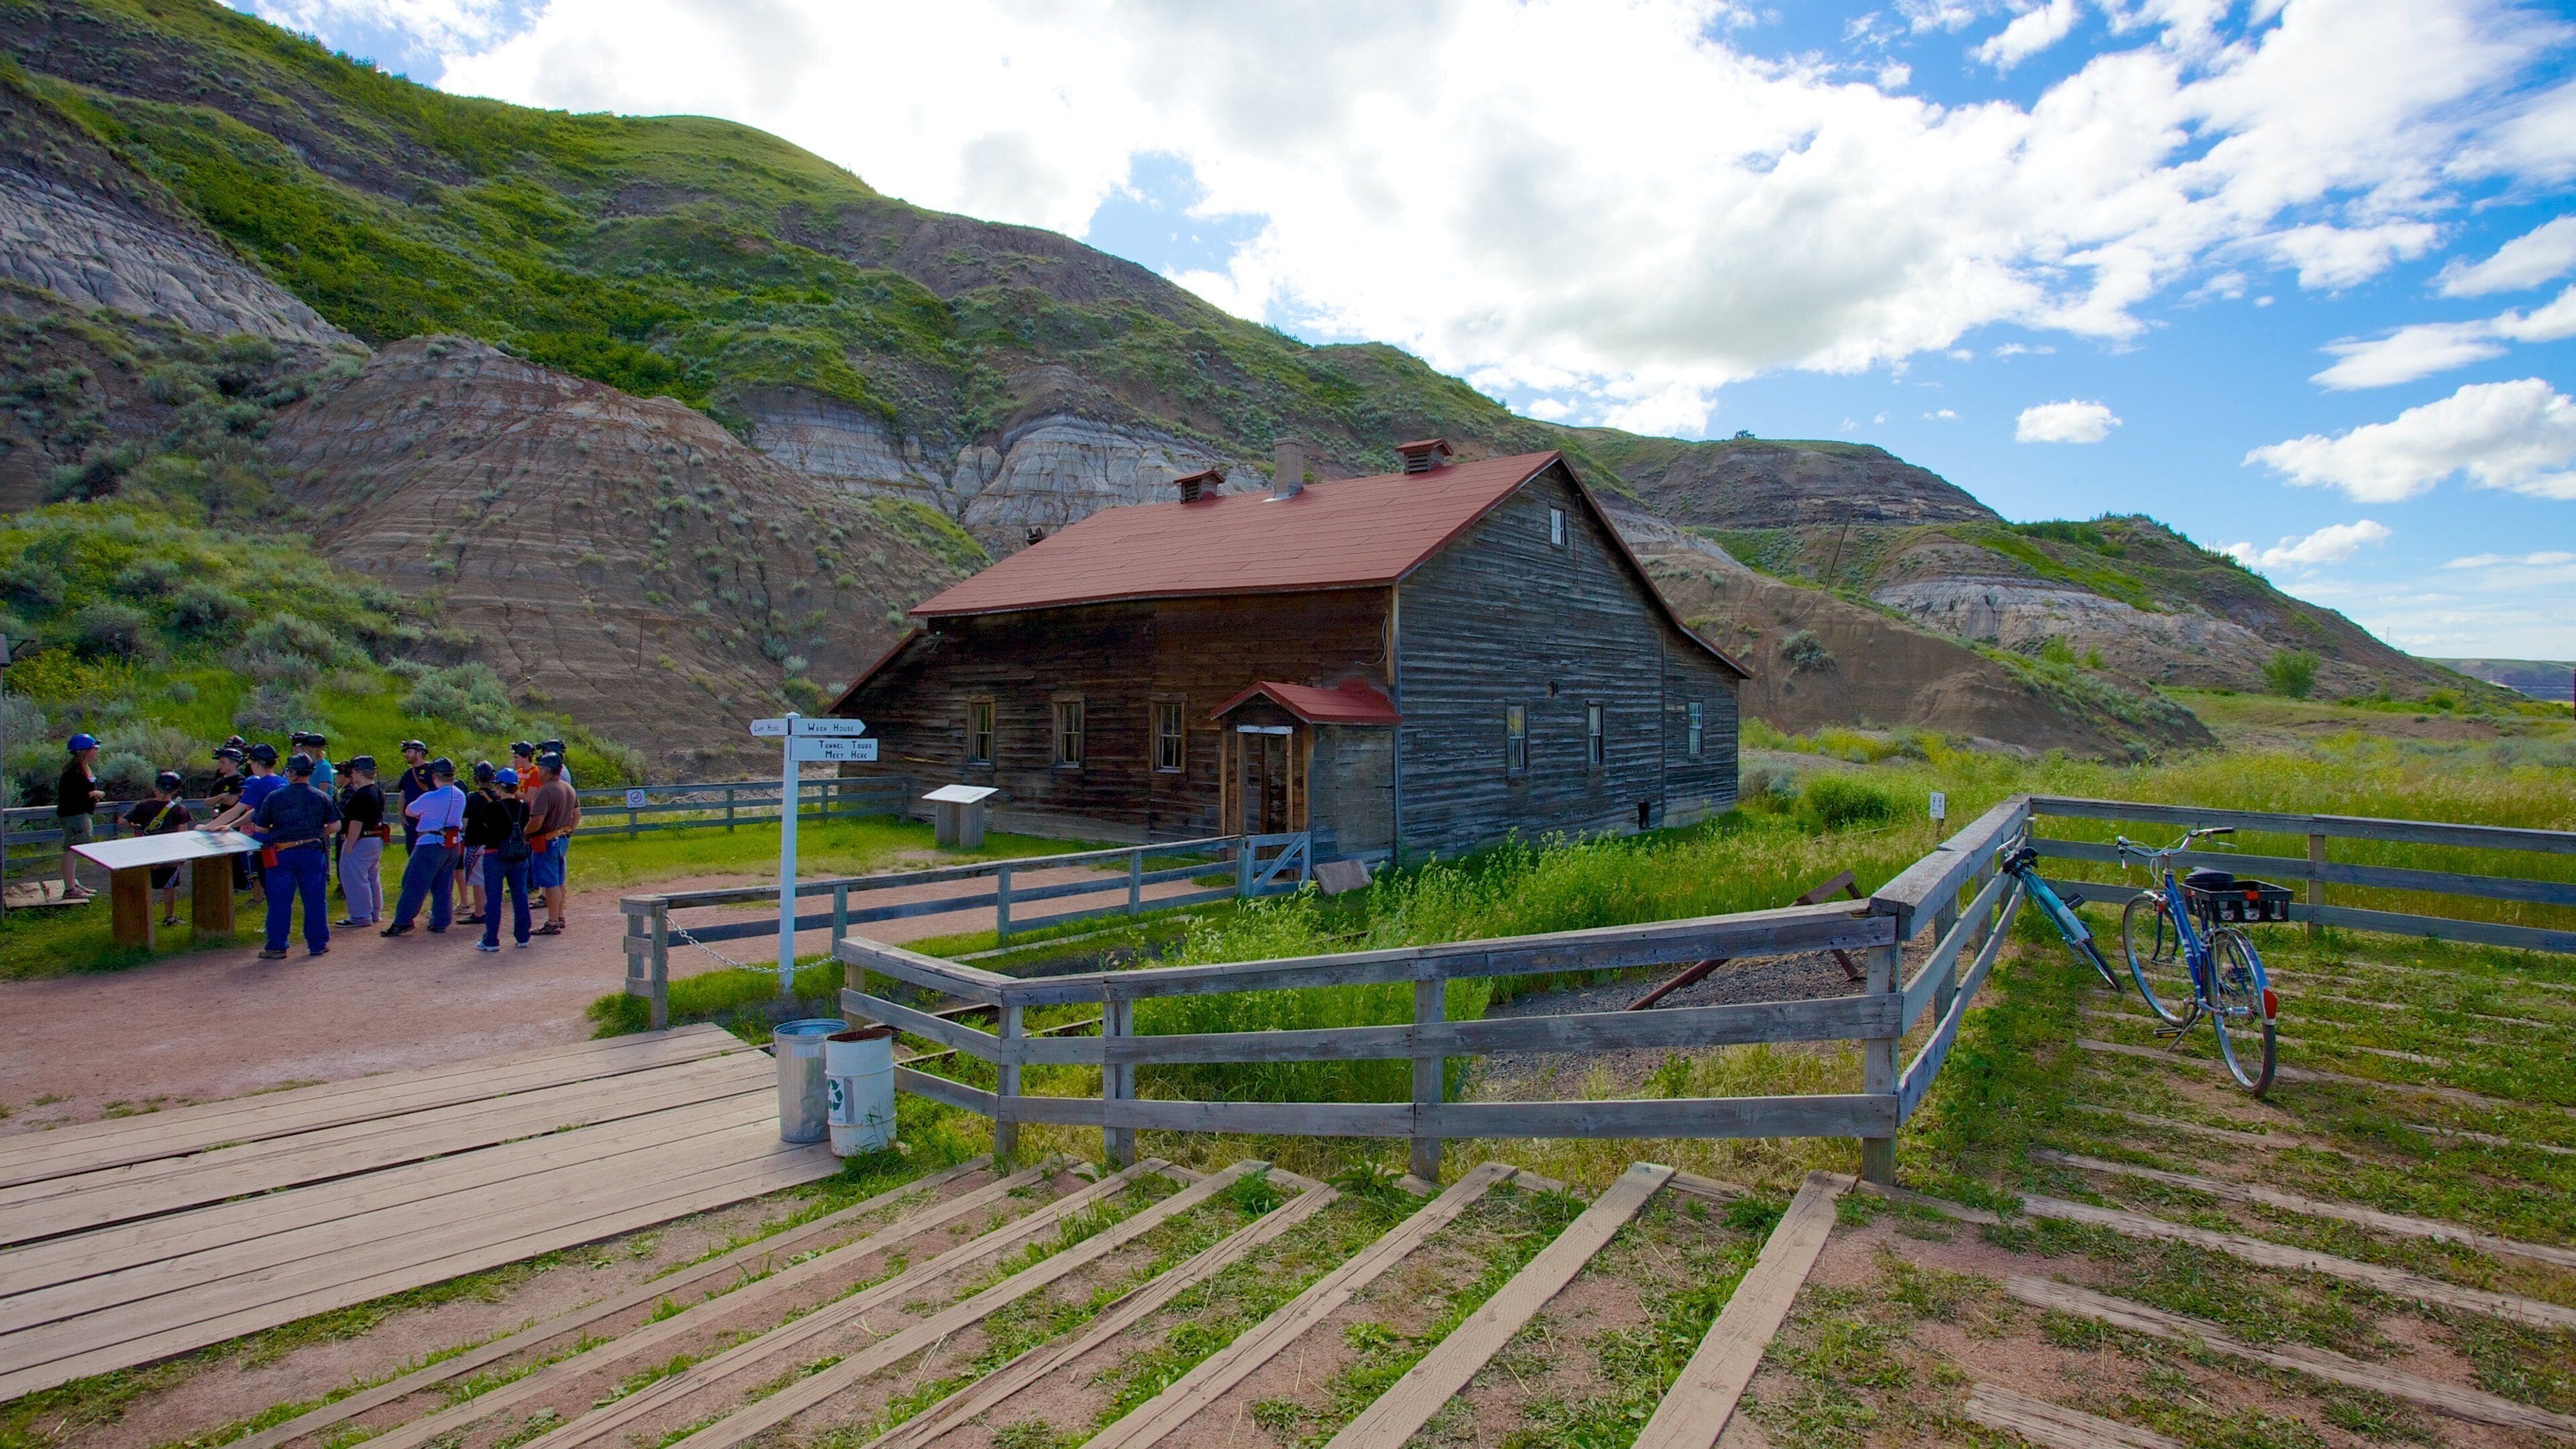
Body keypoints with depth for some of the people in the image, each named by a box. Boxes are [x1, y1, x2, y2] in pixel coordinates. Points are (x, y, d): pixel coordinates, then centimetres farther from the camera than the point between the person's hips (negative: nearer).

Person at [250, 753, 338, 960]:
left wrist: (276, 832, 21)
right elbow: (335, 825, 1)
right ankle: (318, 944, 11)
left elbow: (259, 828, 2)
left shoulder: (274, 797, -3)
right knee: (315, 900, 7)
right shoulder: (321, 798, -1)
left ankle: (276, 947, 10)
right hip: (313, 853, 1)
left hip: (282, 855, -1)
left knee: (280, 902, 6)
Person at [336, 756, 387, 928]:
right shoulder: (379, 791, 9)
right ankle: (374, 913, 23)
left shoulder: (360, 795, -20)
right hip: (377, 840, 10)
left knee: (354, 878, -3)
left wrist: (349, 845, -18)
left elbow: (356, 823, -21)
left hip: (361, 841, -10)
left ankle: (361, 917, -1)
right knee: (373, 878, 16)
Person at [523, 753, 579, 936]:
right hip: (564, 839, 9)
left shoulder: (545, 791, -21)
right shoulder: (568, 788, 8)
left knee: (550, 883, -3)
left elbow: (537, 822, -26)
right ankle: (559, 917, 28)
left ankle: (552, 923, 2)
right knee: (559, 882, 18)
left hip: (547, 842, -9)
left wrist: (525, 833, -8)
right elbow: (577, 814, 16)